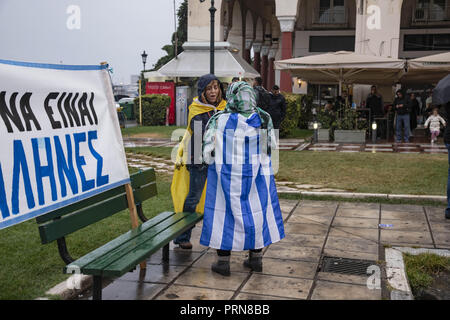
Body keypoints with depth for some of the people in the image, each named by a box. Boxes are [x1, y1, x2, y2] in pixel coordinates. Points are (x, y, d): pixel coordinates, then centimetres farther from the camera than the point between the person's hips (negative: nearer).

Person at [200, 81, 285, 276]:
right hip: (257, 176, 3)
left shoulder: (219, 121, -14)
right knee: (256, 210, 16)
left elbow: (209, 153, -10)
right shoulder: (264, 119, -6)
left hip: (227, 178, -2)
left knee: (225, 212, 8)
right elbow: (271, 146, 6)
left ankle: (223, 262, 14)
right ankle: (256, 258, 25)